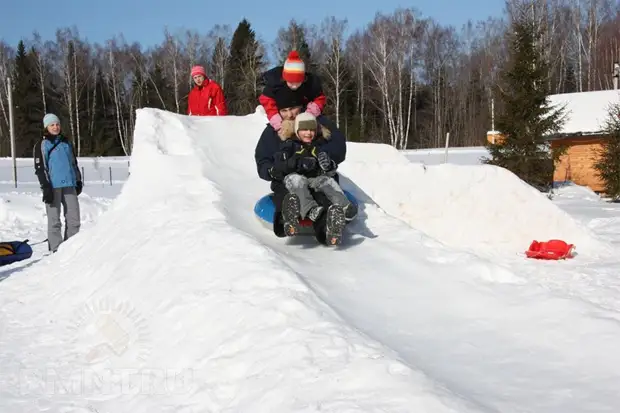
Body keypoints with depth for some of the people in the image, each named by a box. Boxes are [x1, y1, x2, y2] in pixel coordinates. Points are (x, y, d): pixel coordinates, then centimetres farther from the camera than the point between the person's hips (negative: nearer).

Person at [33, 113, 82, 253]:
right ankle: (56, 249, 2)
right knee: (54, 219, -2)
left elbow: (74, 163, 25)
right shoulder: (41, 145, 1)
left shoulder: (66, 143, 16)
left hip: (69, 185, 5)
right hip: (53, 186, -5)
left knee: (74, 218, 2)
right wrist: (45, 187, -12)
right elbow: (39, 168, -4)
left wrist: (78, 181, 22)